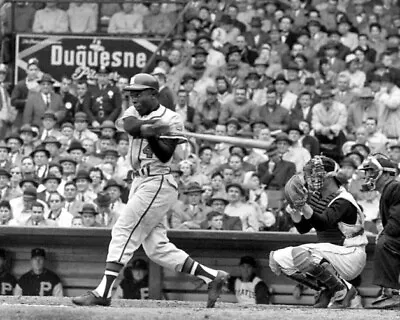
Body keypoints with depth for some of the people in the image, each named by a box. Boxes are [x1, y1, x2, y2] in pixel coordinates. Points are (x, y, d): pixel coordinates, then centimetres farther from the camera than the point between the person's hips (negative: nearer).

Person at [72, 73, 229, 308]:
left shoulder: (171, 119, -7)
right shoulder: (134, 113, 12)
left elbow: (165, 155, -17)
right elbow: (130, 127, -12)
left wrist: (152, 136, -33)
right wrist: (148, 126, -31)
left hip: (158, 183, -8)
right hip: (140, 183, 8)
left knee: (123, 231, -14)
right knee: (157, 248, 6)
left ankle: (103, 293, -16)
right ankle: (212, 277, 12)